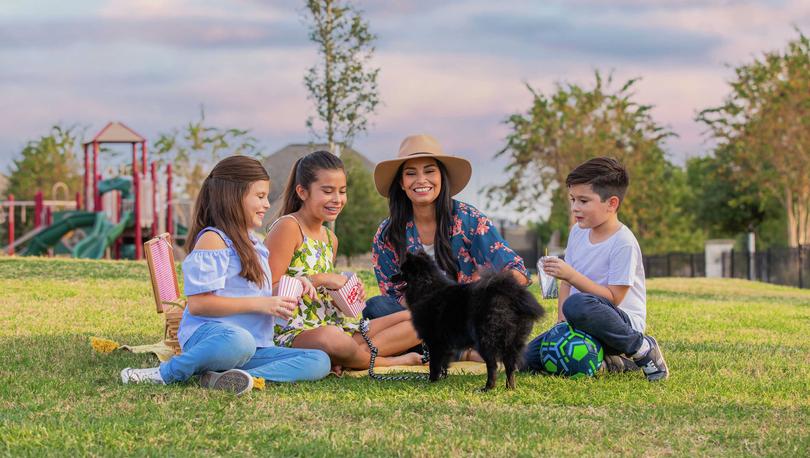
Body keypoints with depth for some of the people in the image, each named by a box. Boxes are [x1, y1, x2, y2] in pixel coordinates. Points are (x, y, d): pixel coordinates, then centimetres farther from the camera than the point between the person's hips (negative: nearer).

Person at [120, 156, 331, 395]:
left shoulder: (253, 244, 23)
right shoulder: (213, 239, -5)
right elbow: (198, 303, -14)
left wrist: (280, 298, 11)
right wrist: (260, 304, -14)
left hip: (255, 347, 8)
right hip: (207, 333, -8)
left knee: (319, 361, -12)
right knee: (239, 341, -44)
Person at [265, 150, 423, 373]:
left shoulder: (330, 238, 17)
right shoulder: (288, 227, -9)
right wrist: (320, 279, -16)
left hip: (333, 324, 9)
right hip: (293, 334, -9)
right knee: (330, 338, -44)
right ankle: (389, 361, -16)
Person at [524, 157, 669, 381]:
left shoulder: (623, 243, -17)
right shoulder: (578, 232, 8)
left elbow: (612, 298, -21)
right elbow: (567, 282, 12)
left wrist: (571, 275, -28)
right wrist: (562, 322, -4)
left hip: (624, 321, -8)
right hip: (585, 320, 8)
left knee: (577, 305, -40)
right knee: (532, 356, -6)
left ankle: (642, 348, -17)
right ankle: (613, 359, 6)